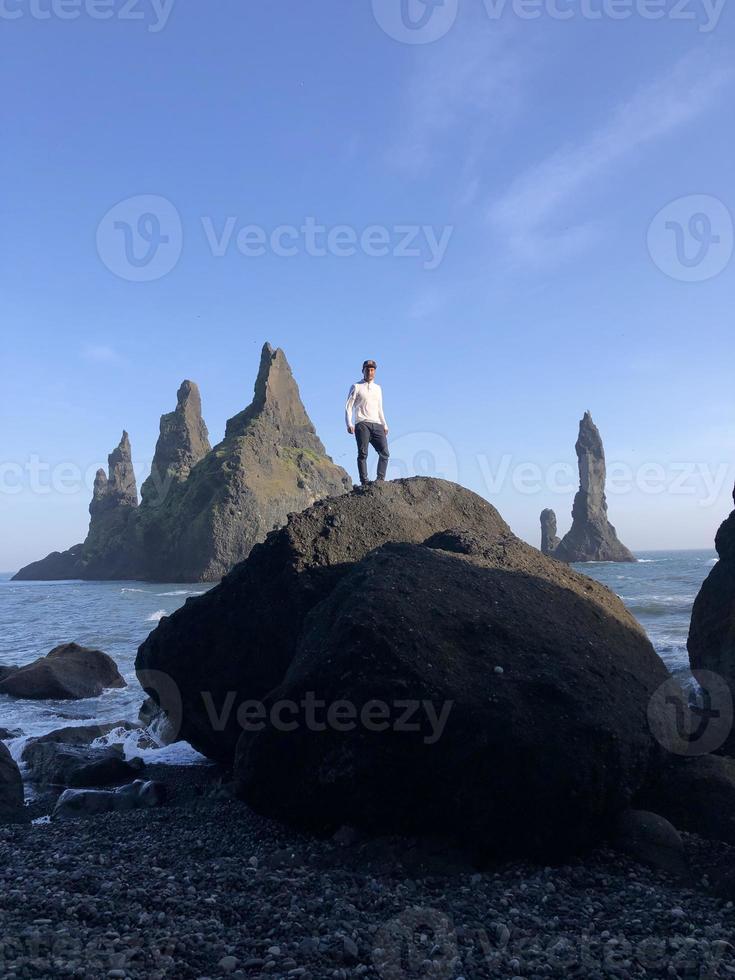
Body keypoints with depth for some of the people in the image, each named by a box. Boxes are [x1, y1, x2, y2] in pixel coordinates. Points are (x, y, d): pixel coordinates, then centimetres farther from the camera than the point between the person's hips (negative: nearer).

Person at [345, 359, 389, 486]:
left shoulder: (378, 388, 23)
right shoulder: (356, 387, 7)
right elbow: (348, 406, 2)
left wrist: (385, 425, 21)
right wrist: (349, 424, -10)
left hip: (377, 425, 5)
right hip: (362, 424, -5)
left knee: (384, 452, -10)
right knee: (362, 454, -10)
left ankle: (380, 479, -7)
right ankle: (364, 481, -11)